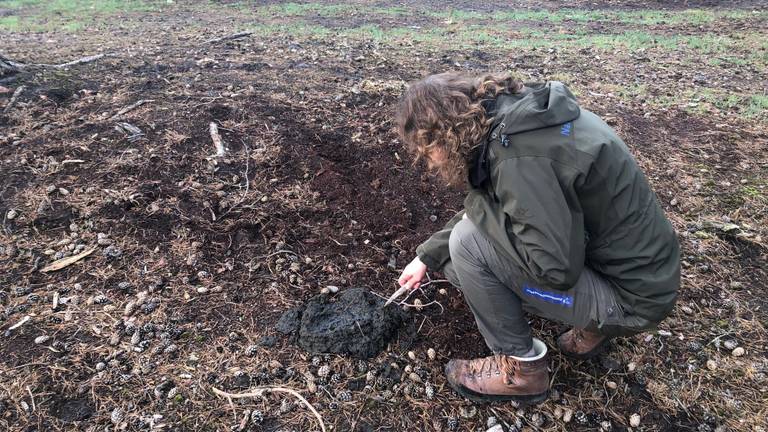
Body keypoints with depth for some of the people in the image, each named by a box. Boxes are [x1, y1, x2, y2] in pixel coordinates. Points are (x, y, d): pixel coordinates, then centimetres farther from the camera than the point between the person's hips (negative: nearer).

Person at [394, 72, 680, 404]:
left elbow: (557, 268, -29)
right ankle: (593, 324, 17)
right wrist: (427, 256, 18)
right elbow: (480, 210, 12)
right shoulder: (506, 116, 0)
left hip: (631, 295, -9)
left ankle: (522, 368, 3)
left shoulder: (519, 154, -29)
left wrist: (478, 207, -17)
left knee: (468, 243, -19)